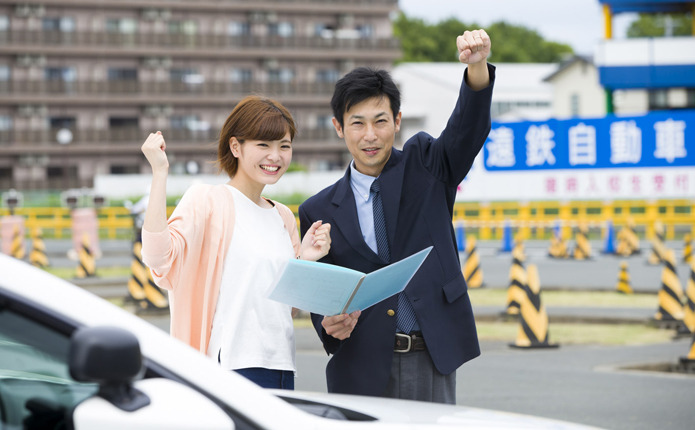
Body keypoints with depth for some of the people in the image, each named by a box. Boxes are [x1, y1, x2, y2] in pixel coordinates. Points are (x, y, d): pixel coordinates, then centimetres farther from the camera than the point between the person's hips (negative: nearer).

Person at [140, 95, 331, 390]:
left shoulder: (283, 217, 18)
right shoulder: (207, 200, -2)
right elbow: (157, 257, -20)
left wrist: (304, 260, 5)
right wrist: (159, 173, -19)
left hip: (281, 366, 7)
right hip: (232, 364, -6)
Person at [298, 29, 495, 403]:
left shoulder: (424, 165, 9)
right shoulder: (319, 211, 9)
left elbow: (469, 128, -10)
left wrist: (477, 65, -29)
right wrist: (329, 325, -11)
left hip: (430, 362, 0)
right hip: (361, 369, 0)